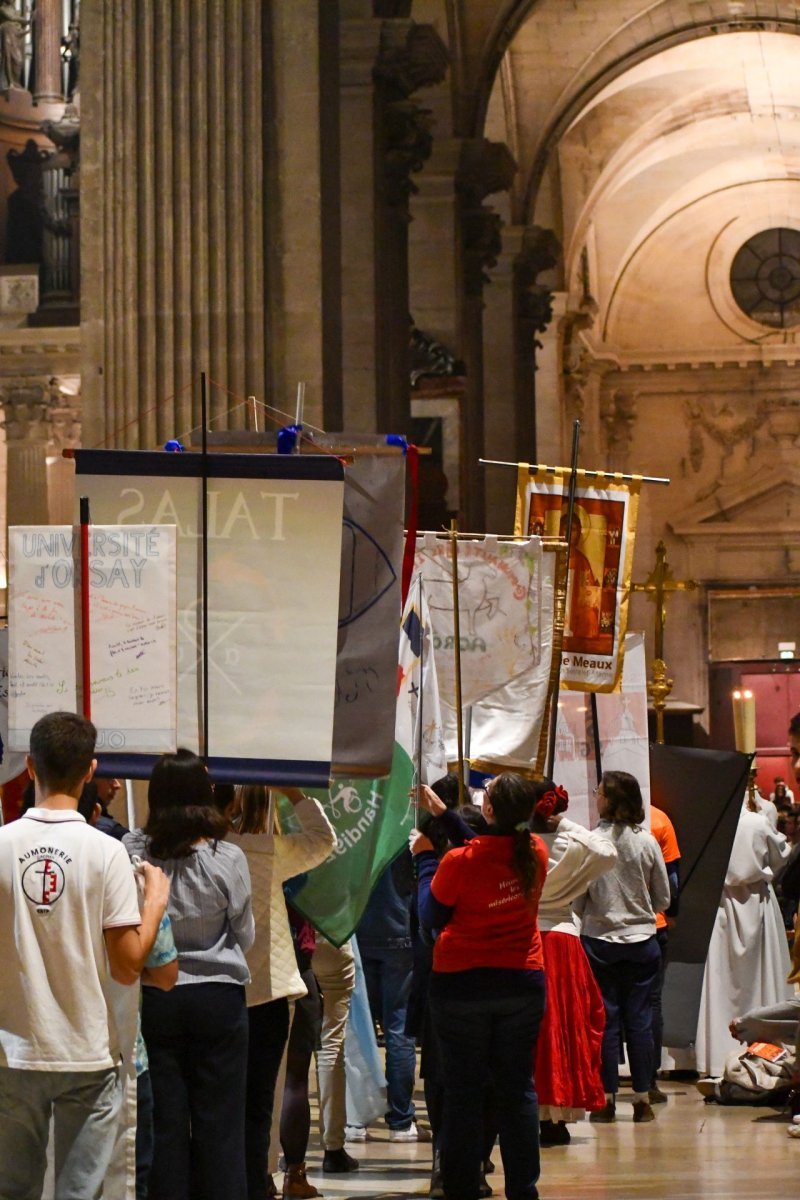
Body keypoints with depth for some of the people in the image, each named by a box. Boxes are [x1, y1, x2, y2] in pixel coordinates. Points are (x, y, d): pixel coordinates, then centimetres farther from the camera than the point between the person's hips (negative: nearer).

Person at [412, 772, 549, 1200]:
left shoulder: (460, 862, -19)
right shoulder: (535, 853, -5)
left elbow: (431, 915, -4)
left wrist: (425, 857, 6)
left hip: (462, 985, -3)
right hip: (523, 984, 3)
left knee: (463, 1092, 4)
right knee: (517, 1089, 10)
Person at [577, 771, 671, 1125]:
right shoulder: (647, 842, -3)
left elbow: (577, 896, -8)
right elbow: (663, 899, 5)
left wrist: (582, 919, 12)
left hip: (599, 941, -2)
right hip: (642, 941, 2)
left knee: (605, 1020, 4)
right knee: (640, 1019, 7)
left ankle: (607, 1099, 6)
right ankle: (643, 1099, 8)